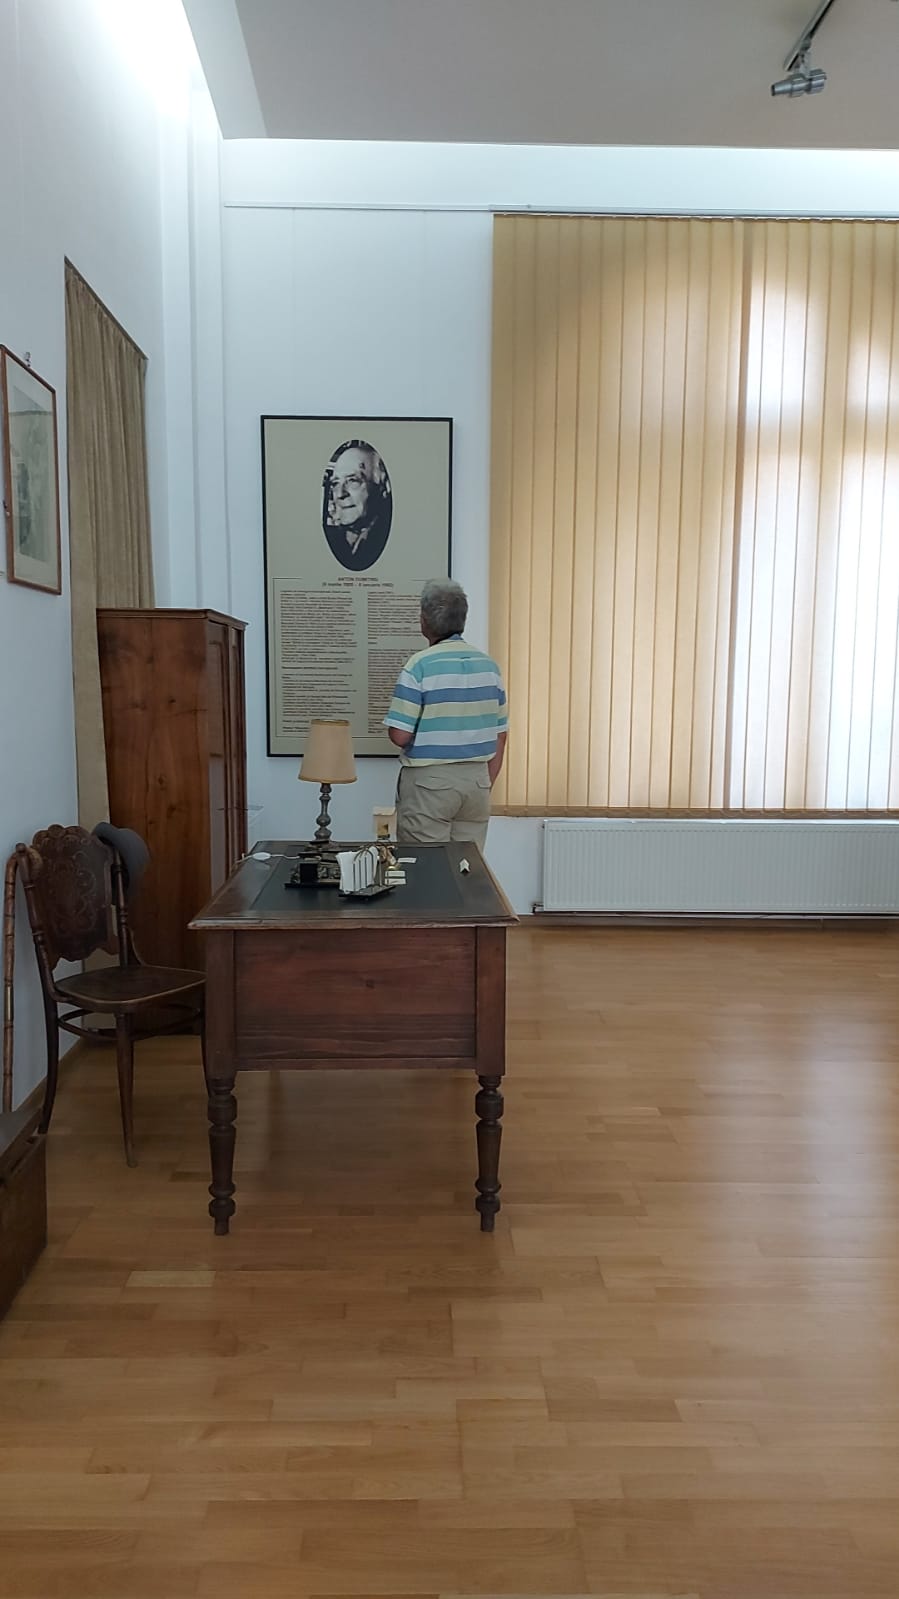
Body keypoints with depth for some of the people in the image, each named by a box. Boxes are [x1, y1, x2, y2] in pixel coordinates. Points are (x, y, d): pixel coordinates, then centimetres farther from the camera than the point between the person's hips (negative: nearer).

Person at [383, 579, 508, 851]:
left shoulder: (420, 666, -12)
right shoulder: (489, 666, 5)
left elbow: (399, 736, -15)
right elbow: (500, 735, 9)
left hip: (428, 781, -5)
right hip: (477, 780, 5)